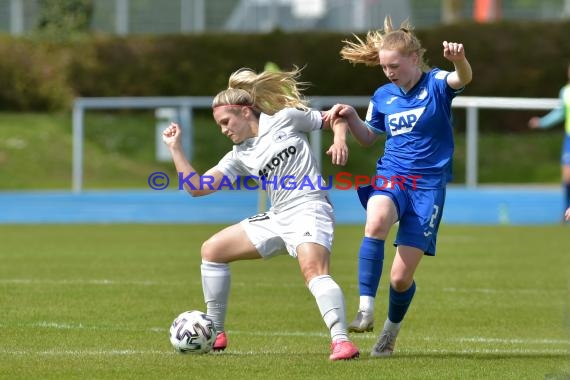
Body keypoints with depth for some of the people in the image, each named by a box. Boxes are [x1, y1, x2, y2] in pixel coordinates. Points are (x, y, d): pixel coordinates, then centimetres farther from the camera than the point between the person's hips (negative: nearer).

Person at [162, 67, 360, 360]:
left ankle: (341, 340, -43)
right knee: (211, 250, 11)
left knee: (313, 269, -35)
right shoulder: (239, 158, 13)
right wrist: (175, 148, 7)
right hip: (278, 218, 8)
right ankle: (214, 333, 16)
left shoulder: (284, 119, 0)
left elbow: (335, 119, 7)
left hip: (309, 209, -8)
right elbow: (197, 187, 8)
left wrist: (339, 141, -14)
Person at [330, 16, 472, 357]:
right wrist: (351, 117, 2)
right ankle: (366, 310, -35)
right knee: (377, 220, -35)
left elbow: (464, 78, -28)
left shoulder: (436, 84, -5)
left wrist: (459, 59, -51)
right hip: (390, 177, 3)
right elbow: (369, 137, 23)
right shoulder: (383, 96, 9)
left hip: (428, 185, -3)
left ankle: (391, 332, 27)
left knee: (401, 276, -4)